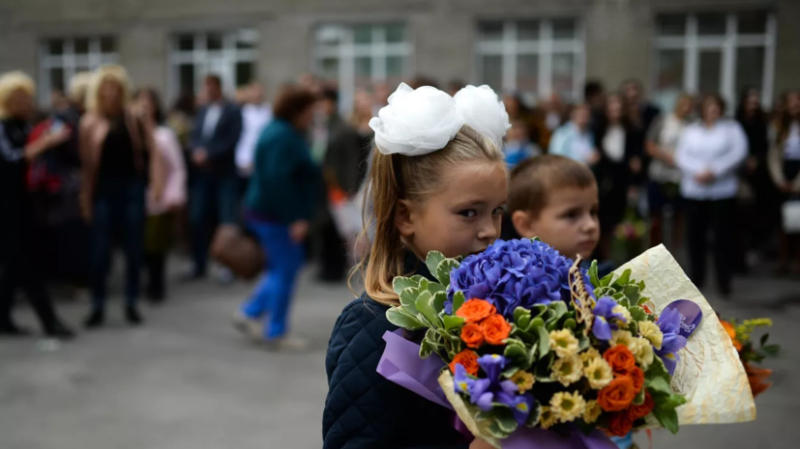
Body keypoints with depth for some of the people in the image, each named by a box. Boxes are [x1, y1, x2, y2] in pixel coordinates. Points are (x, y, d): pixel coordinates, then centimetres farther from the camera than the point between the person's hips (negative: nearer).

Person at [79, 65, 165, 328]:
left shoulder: (135, 120, 4)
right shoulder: (90, 123, 1)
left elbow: (151, 153, 1)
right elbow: (86, 163, 1)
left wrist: (156, 185, -9)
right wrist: (85, 198, 0)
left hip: (132, 188, 1)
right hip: (103, 190, -1)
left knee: (134, 249, 7)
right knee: (100, 251, 1)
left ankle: (131, 304, 18)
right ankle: (98, 307, 12)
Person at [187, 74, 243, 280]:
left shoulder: (233, 111, -3)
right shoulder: (203, 111, 15)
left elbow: (232, 141, -12)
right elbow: (195, 136, 9)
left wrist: (208, 155, -15)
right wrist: (197, 152, -11)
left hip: (224, 173, -5)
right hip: (202, 172, 5)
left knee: (227, 220, -4)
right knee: (197, 219, 3)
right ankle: (199, 264, 14)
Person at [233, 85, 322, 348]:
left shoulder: (281, 132, 14)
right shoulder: (283, 137, -19)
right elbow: (277, 180, -27)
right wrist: (296, 218, -26)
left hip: (267, 210, 11)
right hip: (276, 214, -11)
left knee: (282, 268, 17)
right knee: (286, 270, -2)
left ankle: (251, 313, 20)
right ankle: (276, 332, 7)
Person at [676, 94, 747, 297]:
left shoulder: (732, 128, 6)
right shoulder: (691, 130, 13)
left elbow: (739, 153, -9)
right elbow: (681, 156, 2)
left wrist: (715, 171, -18)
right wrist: (697, 172, -16)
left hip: (723, 190, -2)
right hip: (694, 190, 2)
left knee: (723, 236, -3)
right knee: (695, 235, 5)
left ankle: (724, 282, 4)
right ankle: (696, 278, 17)